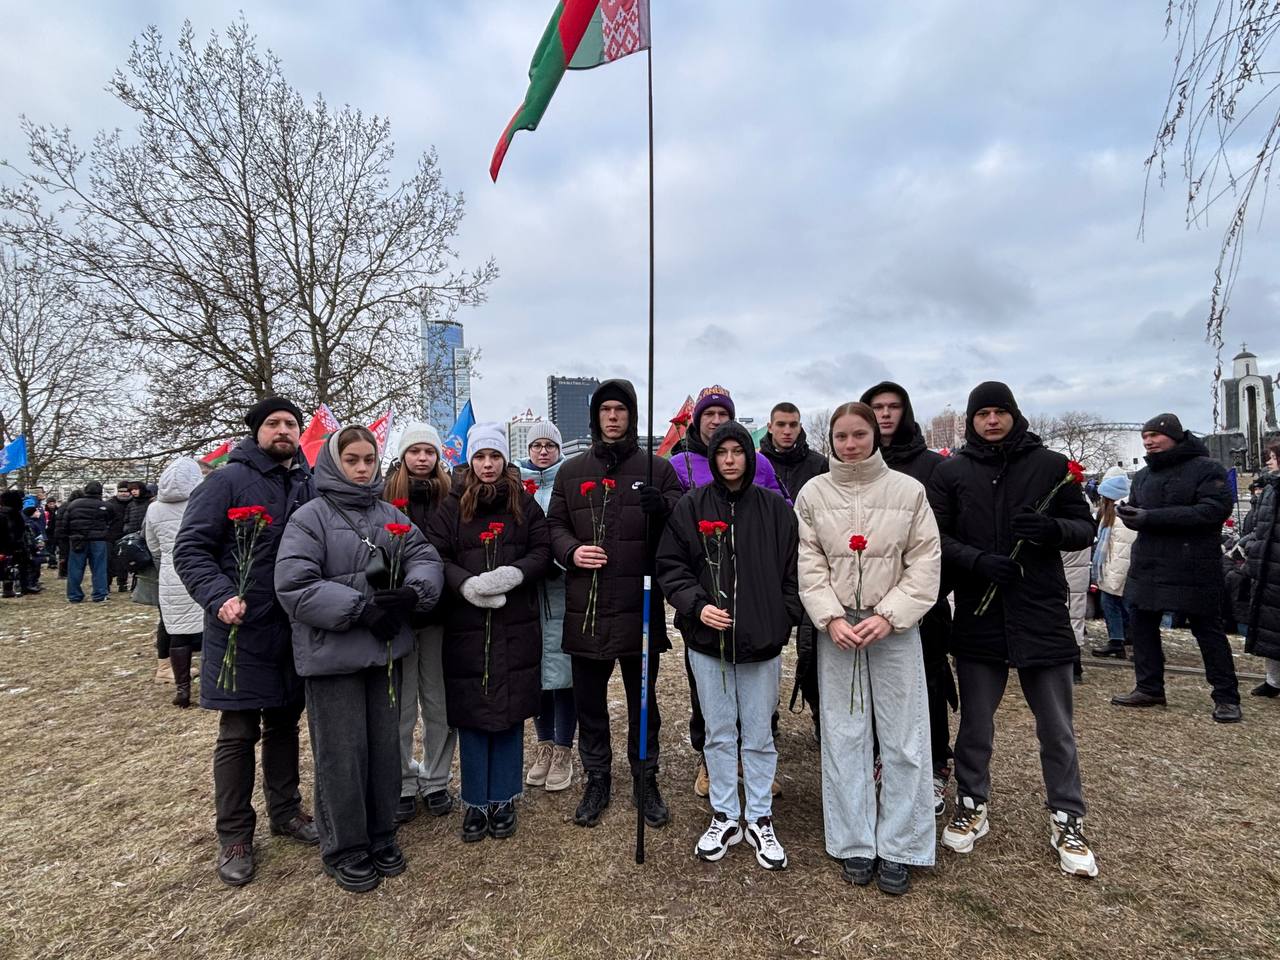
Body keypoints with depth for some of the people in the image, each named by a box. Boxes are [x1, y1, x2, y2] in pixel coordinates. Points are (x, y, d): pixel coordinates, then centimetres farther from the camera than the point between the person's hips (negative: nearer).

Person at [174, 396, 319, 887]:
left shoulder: (309, 487, 7)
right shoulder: (227, 482, -8)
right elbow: (190, 549, -11)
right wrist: (220, 596, -26)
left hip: (295, 631, 5)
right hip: (243, 631, -4)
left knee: (285, 724, 18)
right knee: (238, 735, 6)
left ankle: (285, 810, 34)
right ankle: (234, 835, 22)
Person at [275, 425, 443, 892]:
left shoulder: (389, 514, 9)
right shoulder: (310, 516, -8)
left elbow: (425, 557, 3)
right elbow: (294, 586, -17)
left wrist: (412, 593, -18)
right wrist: (361, 608, -21)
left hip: (385, 648, 5)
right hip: (332, 654, -5)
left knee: (385, 746, 14)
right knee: (342, 754, 6)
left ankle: (381, 836, 33)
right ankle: (344, 849, 26)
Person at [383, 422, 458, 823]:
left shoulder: (450, 496, 4)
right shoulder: (385, 496, -1)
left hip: (439, 613, 2)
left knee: (439, 702, 10)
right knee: (400, 705, 7)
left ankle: (435, 781, 26)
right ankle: (403, 784, 23)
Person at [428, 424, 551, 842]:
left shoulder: (524, 504, 5)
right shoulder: (452, 506, 3)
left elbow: (542, 551, 1)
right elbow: (437, 556, -3)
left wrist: (512, 575, -16)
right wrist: (467, 584, -19)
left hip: (516, 625, 1)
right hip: (466, 625, 0)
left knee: (510, 713, 9)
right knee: (471, 714, 7)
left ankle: (503, 800, 25)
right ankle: (475, 803, 23)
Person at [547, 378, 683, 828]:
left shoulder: (657, 468, 3)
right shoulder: (572, 471, 9)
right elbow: (554, 524, 10)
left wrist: (662, 508, -22)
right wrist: (571, 551, -11)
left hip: (639, 606, -1)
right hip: (585, 606, 2)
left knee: (643, 699, 13)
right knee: (589, 701, 14)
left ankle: (646, 780, 32)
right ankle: (597, 780, 33)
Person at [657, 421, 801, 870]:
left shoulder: (775, 508, 0)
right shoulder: (690, 507, -1)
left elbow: (792, 571, 4)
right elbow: (670, 566, -1)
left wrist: (783, 620, -3)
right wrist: (697, 605, -14)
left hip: (762, 643, 0)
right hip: (707, 642, 0)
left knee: (759, 736, 12)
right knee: (719, 734, 14)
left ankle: (760, 820, 29)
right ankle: (725, 817, 31)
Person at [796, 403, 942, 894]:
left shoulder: (908, 490, -1)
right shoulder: (813, 493, 2)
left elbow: (926, 562, -2)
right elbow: (810, 564, 0)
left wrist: (887, 616, -11)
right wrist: (832, 618, -10)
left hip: (894, 627, -1)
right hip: (836, 627, 1)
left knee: (902, 738, 4)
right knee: (843, 736, 7)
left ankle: (898, 849, 20)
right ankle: (855, 844, 22)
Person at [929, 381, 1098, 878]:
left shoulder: (1051, 465, 3)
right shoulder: (951, 472, 2)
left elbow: (1086, 528, 5)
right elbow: (936, 537, -1)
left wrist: (1053, 529, -16)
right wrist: (976, 561, -18)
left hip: (1042, 614, 0)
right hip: (977, 614, 0)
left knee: (1056, 728, 11)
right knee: (974, 723, 13)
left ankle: (1067, 822, 29)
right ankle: (972, 807, 30)